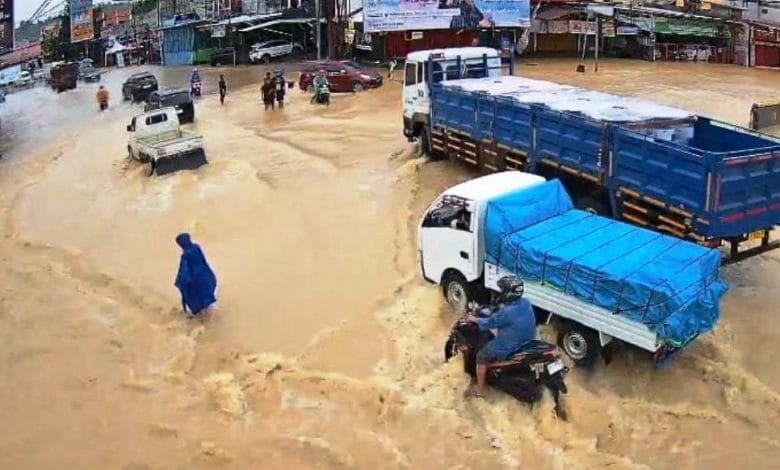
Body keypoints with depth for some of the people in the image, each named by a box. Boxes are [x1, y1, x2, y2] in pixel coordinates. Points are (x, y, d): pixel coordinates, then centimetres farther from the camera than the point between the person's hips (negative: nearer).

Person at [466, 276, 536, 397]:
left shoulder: (507, 312, -31)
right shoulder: (526, 303, -8)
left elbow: (490, 323, -14)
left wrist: (474, 319, 1)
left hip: (510, 349, -7)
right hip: (527, 342, 7)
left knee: (481, 356, 12)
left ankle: (479, 389, 23)